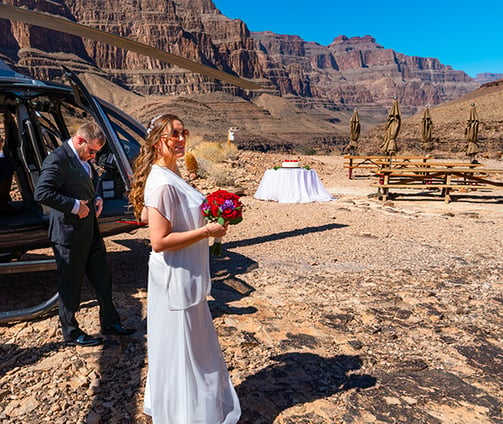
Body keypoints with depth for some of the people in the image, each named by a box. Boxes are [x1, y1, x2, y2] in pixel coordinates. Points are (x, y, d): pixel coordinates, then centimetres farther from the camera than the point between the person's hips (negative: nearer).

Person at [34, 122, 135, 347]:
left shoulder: (84, 158, 9)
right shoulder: (57, 160, -17)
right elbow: (41, 193, -25)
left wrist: (96, 198, 7)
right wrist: (74, 205, -23)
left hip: (90, 230, 9)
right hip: (69, 234, -9)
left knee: (102, 278, 17)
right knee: (70, 285, 8)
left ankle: (110, 322, 33)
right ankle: (71, 333, 26)